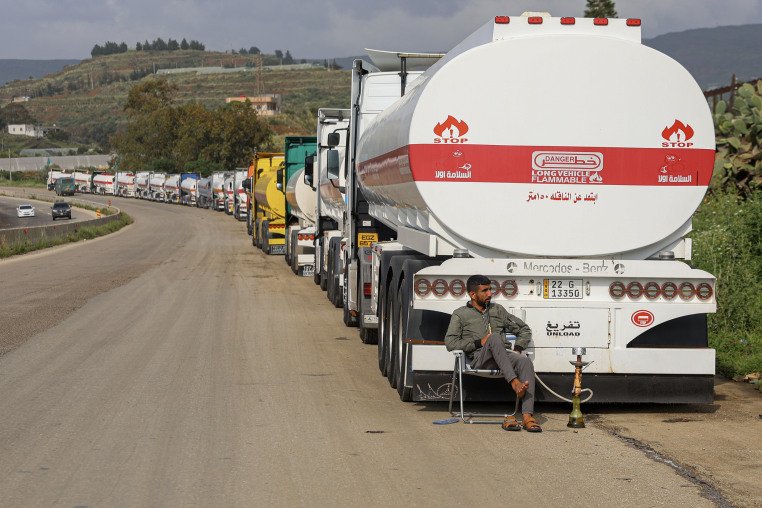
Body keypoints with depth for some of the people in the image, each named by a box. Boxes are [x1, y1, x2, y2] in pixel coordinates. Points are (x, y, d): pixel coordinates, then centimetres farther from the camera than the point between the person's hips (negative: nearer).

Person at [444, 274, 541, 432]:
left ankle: (527, 416, -43)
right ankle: (514, 383, -48)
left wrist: (517, 349, 8)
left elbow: (524, 330, 28)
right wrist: (479, 342, -6)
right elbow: (450, 343, 2)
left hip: (504, 357, 3)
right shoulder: (460, 314, 15)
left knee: (525, 361, -32)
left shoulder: (497, 309, 26)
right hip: (479, 359, -3)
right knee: (494, 337, -35)